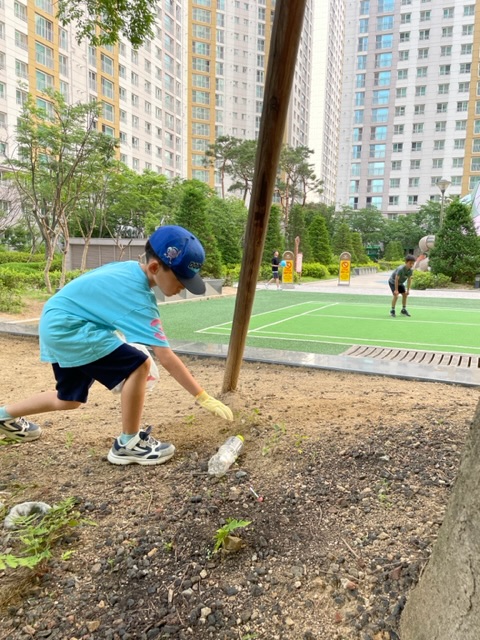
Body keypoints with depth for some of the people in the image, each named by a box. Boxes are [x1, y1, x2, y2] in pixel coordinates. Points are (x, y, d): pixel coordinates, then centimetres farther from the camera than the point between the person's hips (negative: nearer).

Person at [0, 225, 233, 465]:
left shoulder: (128, 267, 0)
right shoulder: (139, 298, -26)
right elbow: (167, 358, -29)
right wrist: (203, 398, -26)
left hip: (56, 323, 9)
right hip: (67, 327, -9)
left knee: (68, 401, 22)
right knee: (138, 365, -19)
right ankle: (128, 444, -5)